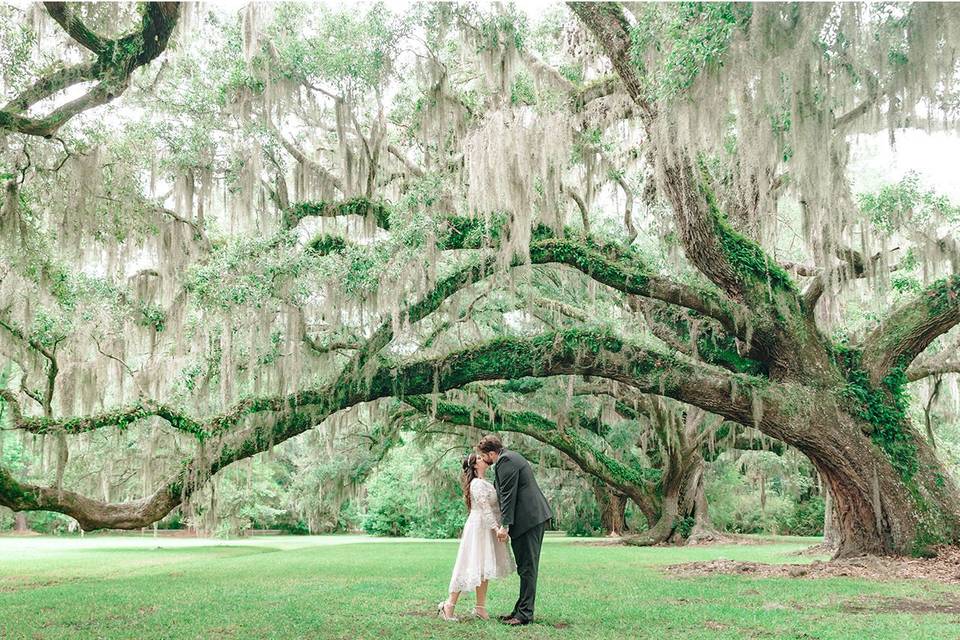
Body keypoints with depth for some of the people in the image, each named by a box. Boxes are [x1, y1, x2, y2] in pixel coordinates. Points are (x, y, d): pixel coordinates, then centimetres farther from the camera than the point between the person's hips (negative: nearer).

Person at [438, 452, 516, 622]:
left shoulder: (484, 482, 17)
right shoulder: (478, 483, -14)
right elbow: (485, 509, -21)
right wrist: (497, 528, -27)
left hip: (487, 529, 9)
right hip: (479, 527, -9)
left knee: (484, 568, 8)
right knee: (474, 566, -9)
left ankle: (480, 607, 12)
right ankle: (449, 605, -4)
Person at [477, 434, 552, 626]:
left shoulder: (505, 461, -12)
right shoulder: (510, 457, 20)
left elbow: (508, 494, -17)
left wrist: (505, 525, -17)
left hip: (529, 518, -11)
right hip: (536, 516, 11)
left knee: (527, 568, -6)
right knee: (526, 567, 13)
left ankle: (525, 614, -3)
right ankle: (521, 610, 19)